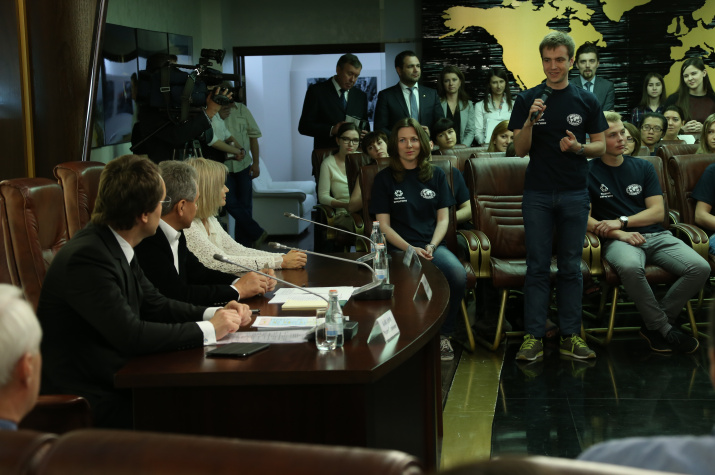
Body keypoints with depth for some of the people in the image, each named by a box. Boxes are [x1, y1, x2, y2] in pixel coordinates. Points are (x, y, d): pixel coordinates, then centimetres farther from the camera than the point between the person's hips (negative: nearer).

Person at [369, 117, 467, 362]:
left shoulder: (436, 175, 15)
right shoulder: (384, 179, 8)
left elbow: (443, 219, 11)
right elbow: (384, 225, 3)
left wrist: (431, 247, -8)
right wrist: (410, 249, -12)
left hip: (433, 244, 3)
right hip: (399, 247, -3)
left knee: (458, 275, -30)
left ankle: (443, 335, -9)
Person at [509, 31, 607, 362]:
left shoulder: (586, 101, 4)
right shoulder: (527, 100, 2)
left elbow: (601, 146, 5)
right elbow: (520, 150, -3)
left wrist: (578, 147, -15)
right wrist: (530, 121, -20)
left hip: (574, 194, 1)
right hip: (538, 194, -1)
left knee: (571, 267, 6)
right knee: (537, 267, 2)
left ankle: (570, 336, 13)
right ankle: (534, 337, 6)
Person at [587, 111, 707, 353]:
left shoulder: (643, 167, 17)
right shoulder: (588, 172, 7)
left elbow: (658, 212, 9)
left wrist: (621, 221, -7)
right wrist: (620, 234, -15)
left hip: (656, 236, 4)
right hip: (618, 240, -4)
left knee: (700, 268, -24)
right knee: (630, 266, -42)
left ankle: (655, 326, -9)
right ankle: (665, 328, -20)